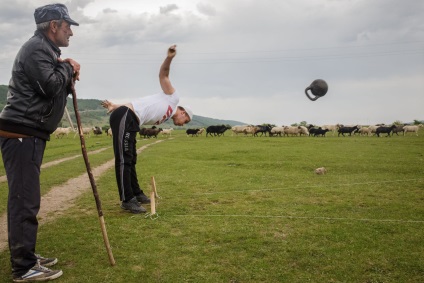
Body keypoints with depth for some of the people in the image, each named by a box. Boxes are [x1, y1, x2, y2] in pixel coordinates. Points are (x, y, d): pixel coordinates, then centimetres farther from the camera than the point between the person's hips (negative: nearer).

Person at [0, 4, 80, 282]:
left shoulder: (45, 50, 22)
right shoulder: (36, 47, -11)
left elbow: (56, 90, 23)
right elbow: (51, 87, -22)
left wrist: (69, 76, 4)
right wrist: (68, 68, -5)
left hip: (28, 135, 11)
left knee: (25, 199, 15)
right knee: (25, 201, -7)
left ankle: (25, 256, 27)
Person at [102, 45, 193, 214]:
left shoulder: (162, 120, 25)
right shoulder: (173, 98, 6)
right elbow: (163, 75, 1)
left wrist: (115, 106, 8)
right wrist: (169, 58, -18)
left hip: (131, 124, 10)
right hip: (124, 118, -10)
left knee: (131, 160, 15)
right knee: (124, 160, -10)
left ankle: (136, 194, 25)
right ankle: (127, 200, -10)